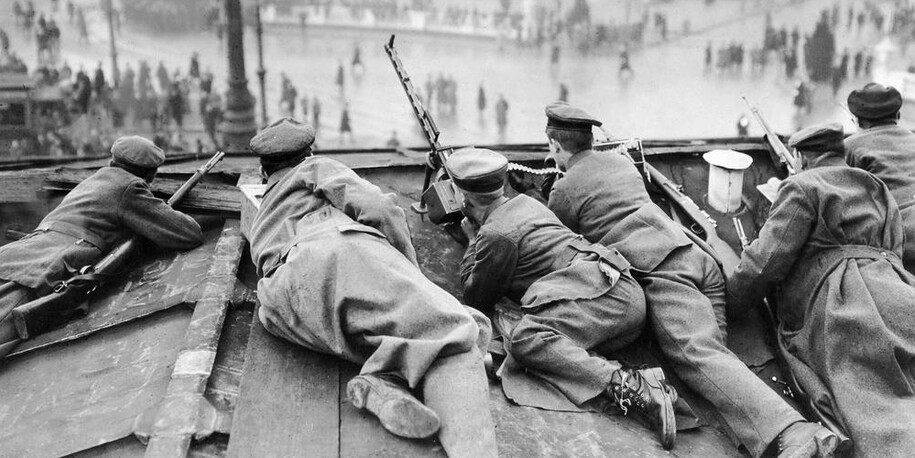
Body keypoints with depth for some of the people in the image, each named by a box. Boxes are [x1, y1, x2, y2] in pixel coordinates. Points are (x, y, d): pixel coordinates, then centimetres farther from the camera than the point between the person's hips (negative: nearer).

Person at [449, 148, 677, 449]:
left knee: (525, 338, -25)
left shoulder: (494, 233, -2)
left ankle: (631, 387, -38)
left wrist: (472, 242, 21)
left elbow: (476, 302, 10)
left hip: (600, 292, -10)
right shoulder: (526, 202, 26)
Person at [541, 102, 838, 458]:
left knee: (699, 357, -22)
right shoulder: (621, 161, 31)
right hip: (698, 253, 9)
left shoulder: (563, 191, 10)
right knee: (713, 349, 5)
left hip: (661, 268, -9)